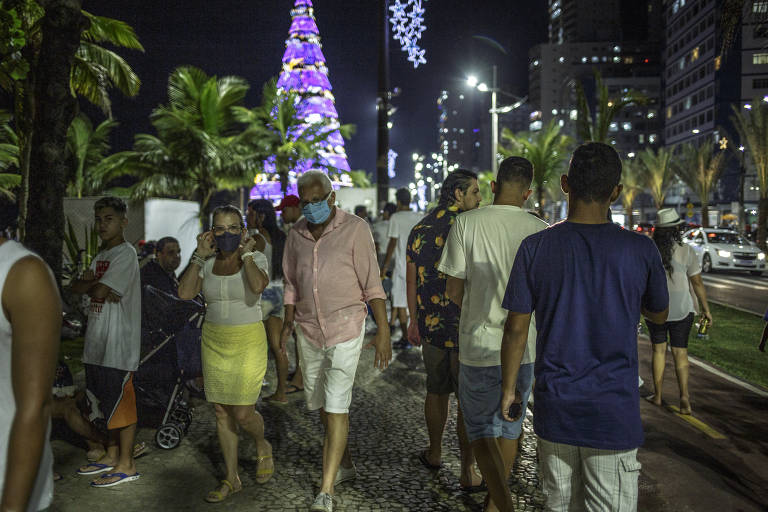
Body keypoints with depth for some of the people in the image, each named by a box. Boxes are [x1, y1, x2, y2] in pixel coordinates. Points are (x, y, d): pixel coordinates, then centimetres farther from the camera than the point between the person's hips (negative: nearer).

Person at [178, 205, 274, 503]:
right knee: (222, 413, 9)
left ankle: (263, 447, 27)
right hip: (214, 342, 5)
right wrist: (200, 255, -7)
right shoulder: (207, 263, 5)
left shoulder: (256, 259, -7)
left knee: (243, 413, -7)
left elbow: (258, 286, -29)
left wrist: (246, 254, -17)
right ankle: (231, 479, 22)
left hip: (248, 342, -4)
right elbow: (184, 293, -9)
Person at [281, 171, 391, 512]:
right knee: (320, 403, 15)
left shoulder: (355, 229, -10)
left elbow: (372, 284, -10)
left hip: (345, 329, -6)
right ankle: (344, 464, 35)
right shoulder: (297, 234, 6)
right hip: (308, 331, 6)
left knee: (336, 406, -9)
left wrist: (383, 332, -12)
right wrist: (288, 323, 8)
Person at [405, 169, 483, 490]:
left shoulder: (420, 229, 5)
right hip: (467, 330, -5)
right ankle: (468, 471, 15)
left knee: (436, 391, 20)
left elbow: (412, 281, 10)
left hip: (431, 325, 5)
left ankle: (434, 453, 37)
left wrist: (414, 320, 20)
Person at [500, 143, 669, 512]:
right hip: (614, 412, -1)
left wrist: (509, 390, 9)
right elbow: (659, 315, 10)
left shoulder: (535, 248, -7)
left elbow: (516, 329, -3)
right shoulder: (640, 250, -8)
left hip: (554, 408, 2)